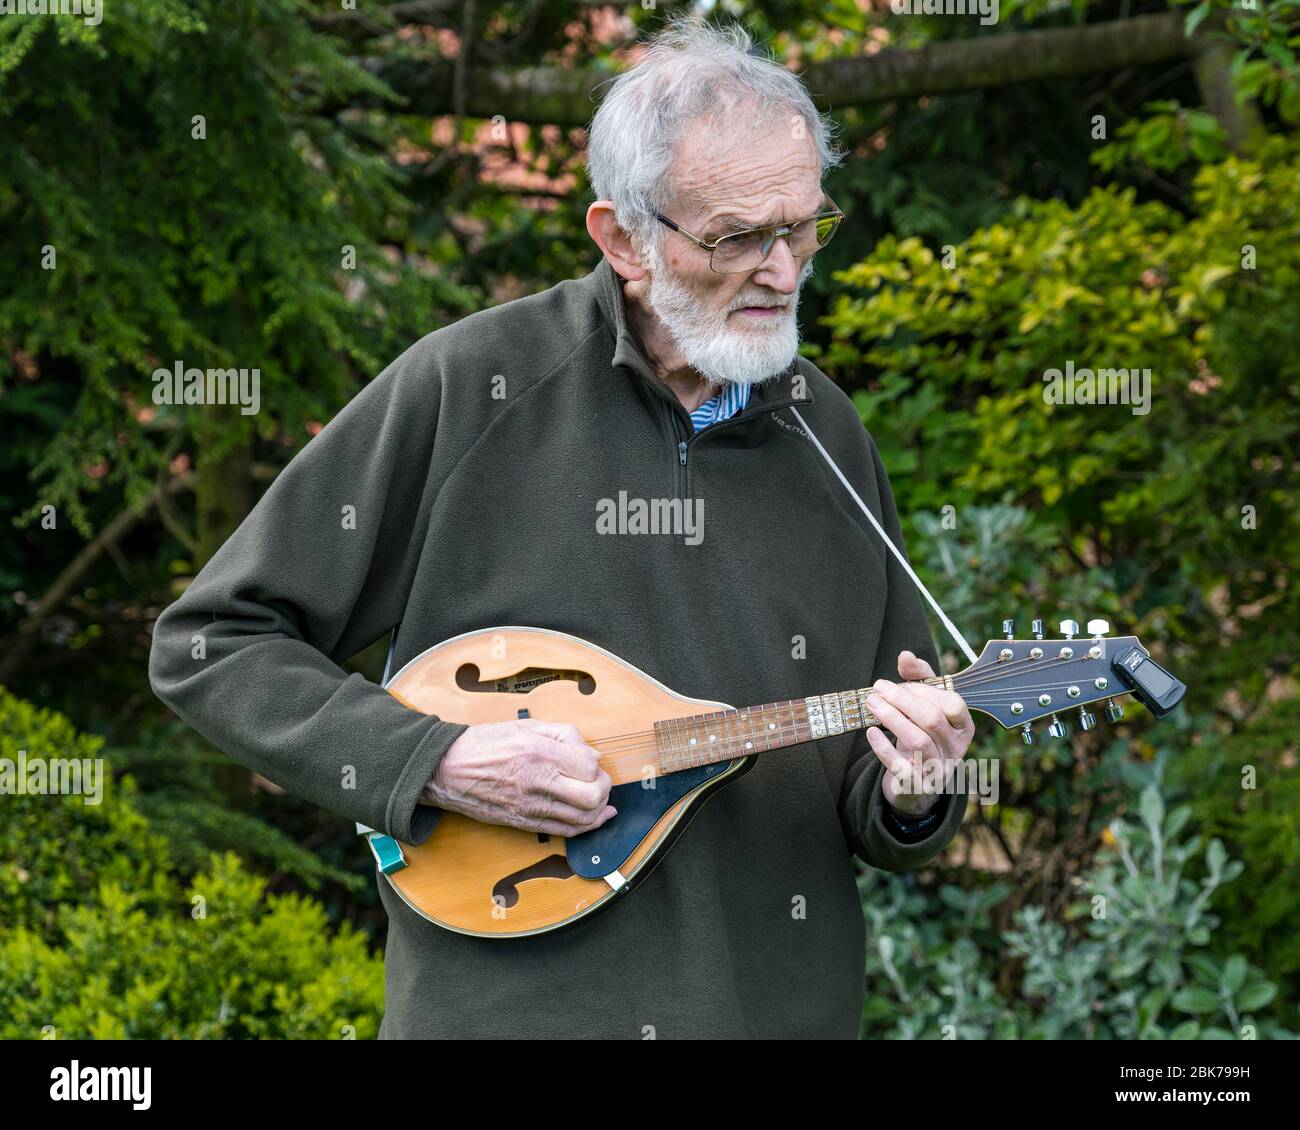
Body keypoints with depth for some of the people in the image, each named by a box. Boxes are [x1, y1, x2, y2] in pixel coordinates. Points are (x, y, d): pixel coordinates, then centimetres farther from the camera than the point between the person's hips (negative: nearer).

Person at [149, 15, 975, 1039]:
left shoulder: (827, 435, 6)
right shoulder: (464, 390, -8)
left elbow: (871, 820, 12)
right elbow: (209, 647, -5)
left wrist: (906, 797, -10)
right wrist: (434, 759, -16)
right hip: (511, 1003, -4)